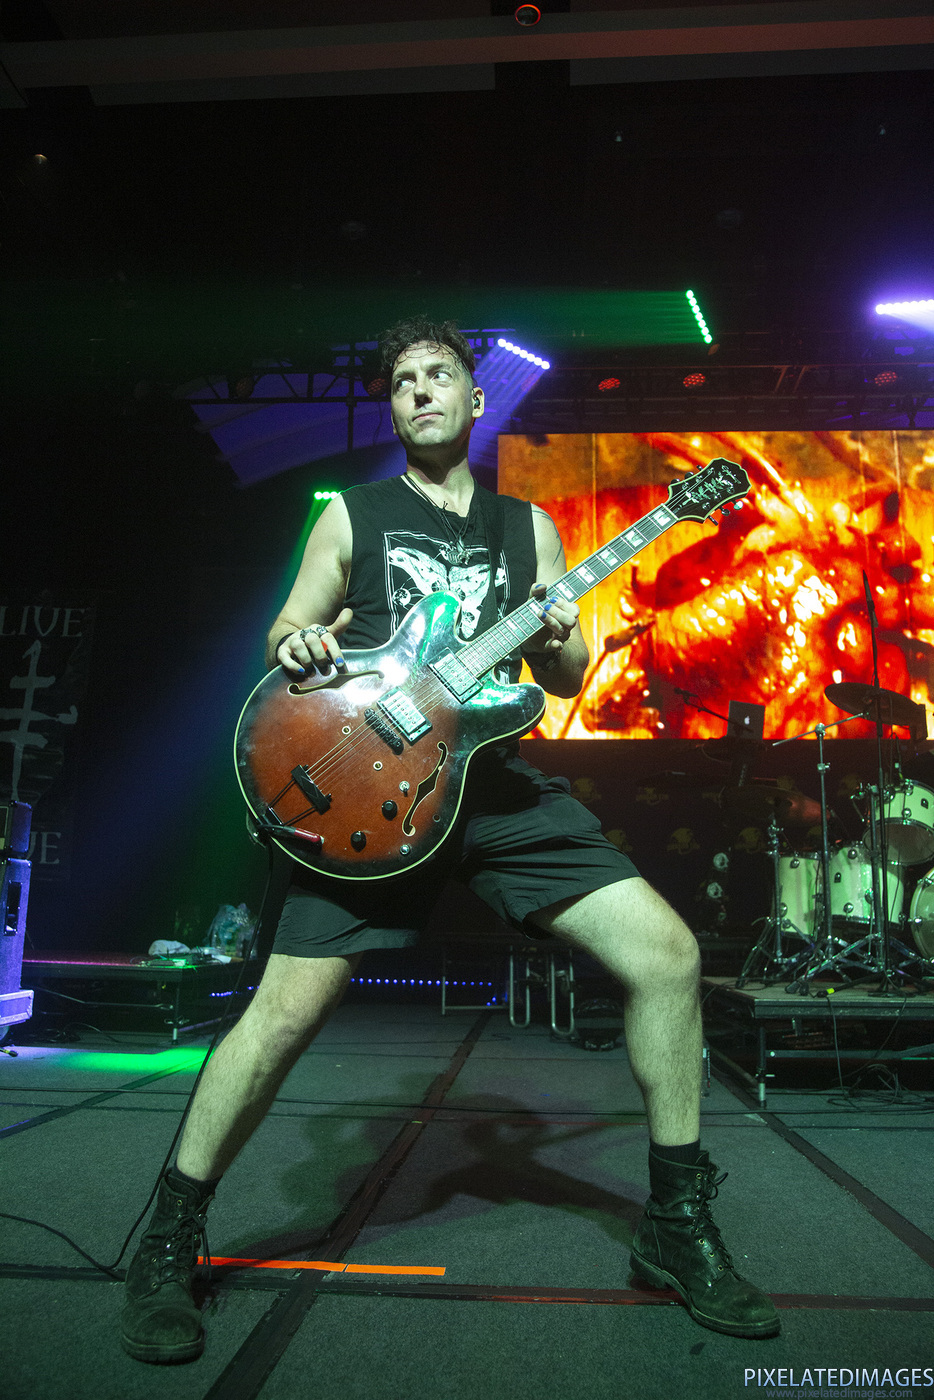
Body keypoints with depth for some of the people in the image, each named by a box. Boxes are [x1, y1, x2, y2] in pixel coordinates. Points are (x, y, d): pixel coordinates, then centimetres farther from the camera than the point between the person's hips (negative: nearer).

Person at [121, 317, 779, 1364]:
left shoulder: (529, 527, 18)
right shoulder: (352, 515, 12)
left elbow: (565, 680, 18)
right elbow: (283, 639, 13)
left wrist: (557, 642, -6)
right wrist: (296, 646, -11)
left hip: (500, 784, 3)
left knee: (666, 953, -7)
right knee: (285, 1013, -11)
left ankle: (677, 1222, 12)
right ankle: (169, 1243, 15)